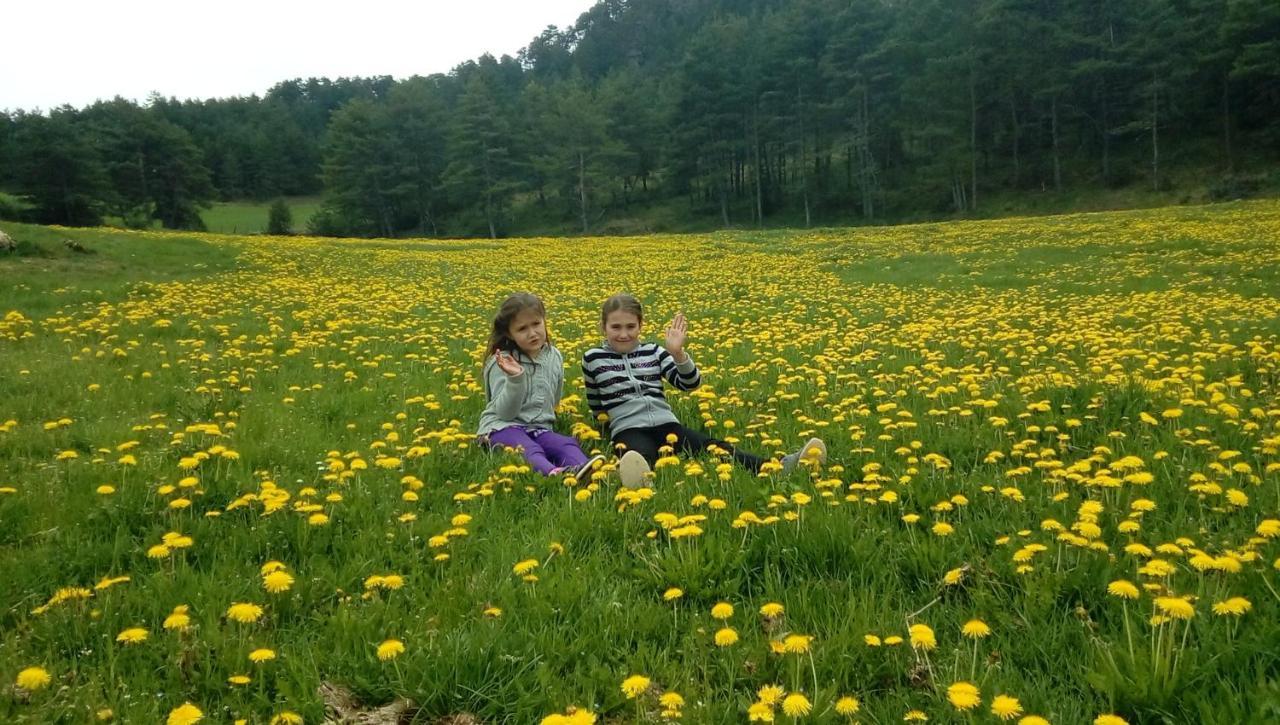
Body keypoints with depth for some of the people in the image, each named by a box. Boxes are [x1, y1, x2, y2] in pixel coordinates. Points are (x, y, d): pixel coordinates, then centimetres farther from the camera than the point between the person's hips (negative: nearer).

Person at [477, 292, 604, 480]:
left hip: (539, 429, 4)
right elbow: (505, 413, -15)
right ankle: (555, 474, -66)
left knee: (568, 444, -28)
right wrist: (515, 378, -26)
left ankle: (582, 469, -59)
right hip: (504, 427, -4)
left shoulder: (554, 357, 8)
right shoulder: (503, 362, -8)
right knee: (528, 450, -36)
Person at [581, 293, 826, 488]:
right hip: (629, 429, -3)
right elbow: (595, 404, 23)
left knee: (713, 447, -25)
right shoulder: (593, 359, 8)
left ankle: (777, 467, -46)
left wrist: (678, 353, -10)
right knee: (641, 455, -42)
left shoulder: (654, 352, 13)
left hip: (666, 424, 3)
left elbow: (691, 384, 4)